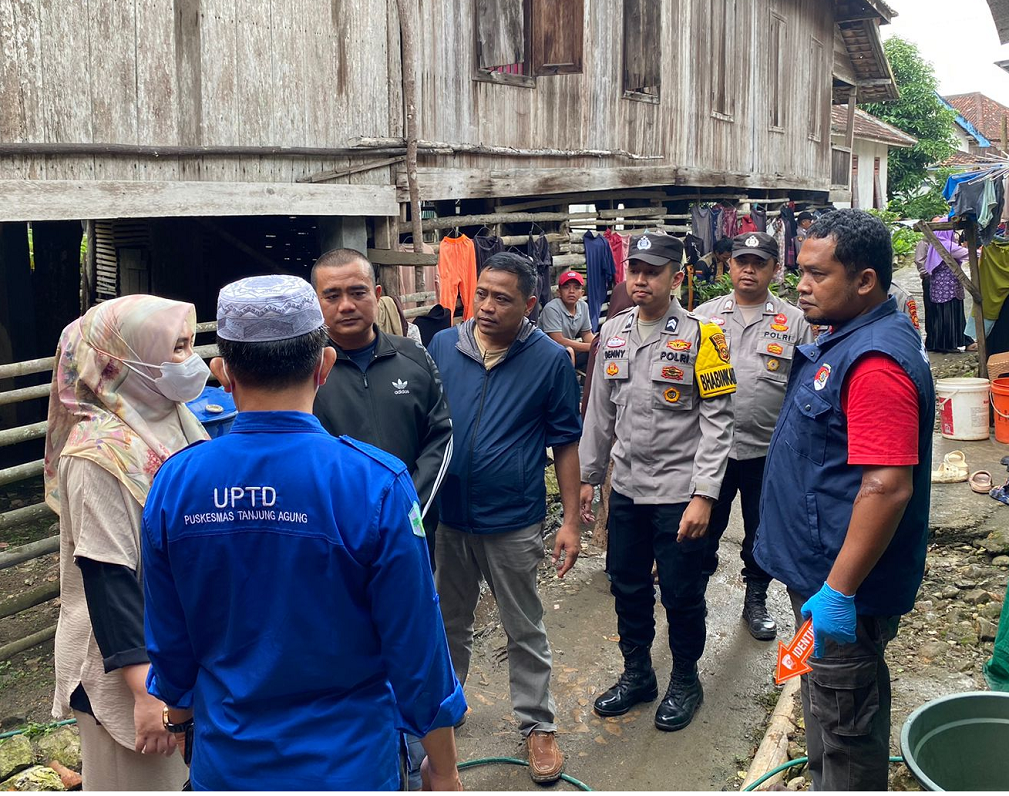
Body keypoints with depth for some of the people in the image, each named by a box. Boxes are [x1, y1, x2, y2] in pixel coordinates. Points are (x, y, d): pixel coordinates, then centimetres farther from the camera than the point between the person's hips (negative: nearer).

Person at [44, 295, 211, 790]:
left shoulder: (175, 421, 2)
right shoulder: (101, 453, -21)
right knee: (146, 776, 9)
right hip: (133, 654, -7)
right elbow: (106, 577, -22)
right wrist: (147, 690, -23)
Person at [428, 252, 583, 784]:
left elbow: (566, 442, -2)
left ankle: (538, 726, 27)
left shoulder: (550, 360, -7)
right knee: (449, 623, 19)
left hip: (513, 522, -3)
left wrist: (571, 521, -4)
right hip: (447, 516, 3)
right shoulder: (442, 347, -1)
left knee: (525, 631, 10)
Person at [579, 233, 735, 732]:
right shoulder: (612, 333, 6)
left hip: (678, 493, -5)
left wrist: (703, 495, -19)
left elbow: (717, 422, -13)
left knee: (681, 595, 8)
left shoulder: (700, 335, -11)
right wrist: (587, 476, 12)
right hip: (626, 489, 5)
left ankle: (684, 681, 30)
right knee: (628, 587, 16)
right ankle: (636, 675, 36)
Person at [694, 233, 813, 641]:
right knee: (703, 528, 10)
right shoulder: (704, 316, 5)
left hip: (768, 450, 0)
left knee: (763, 532, 13)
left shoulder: (794, 322, 2)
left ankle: (756, 601, 31)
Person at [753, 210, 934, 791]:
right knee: (850, 706, 25)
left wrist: (839, 591, -26)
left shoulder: (876, 361, -25)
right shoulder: (847, 339, 9)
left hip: (844, 584, -10)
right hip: (823, 568, 10)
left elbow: (887, 486, -30)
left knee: (841, 724, 4)